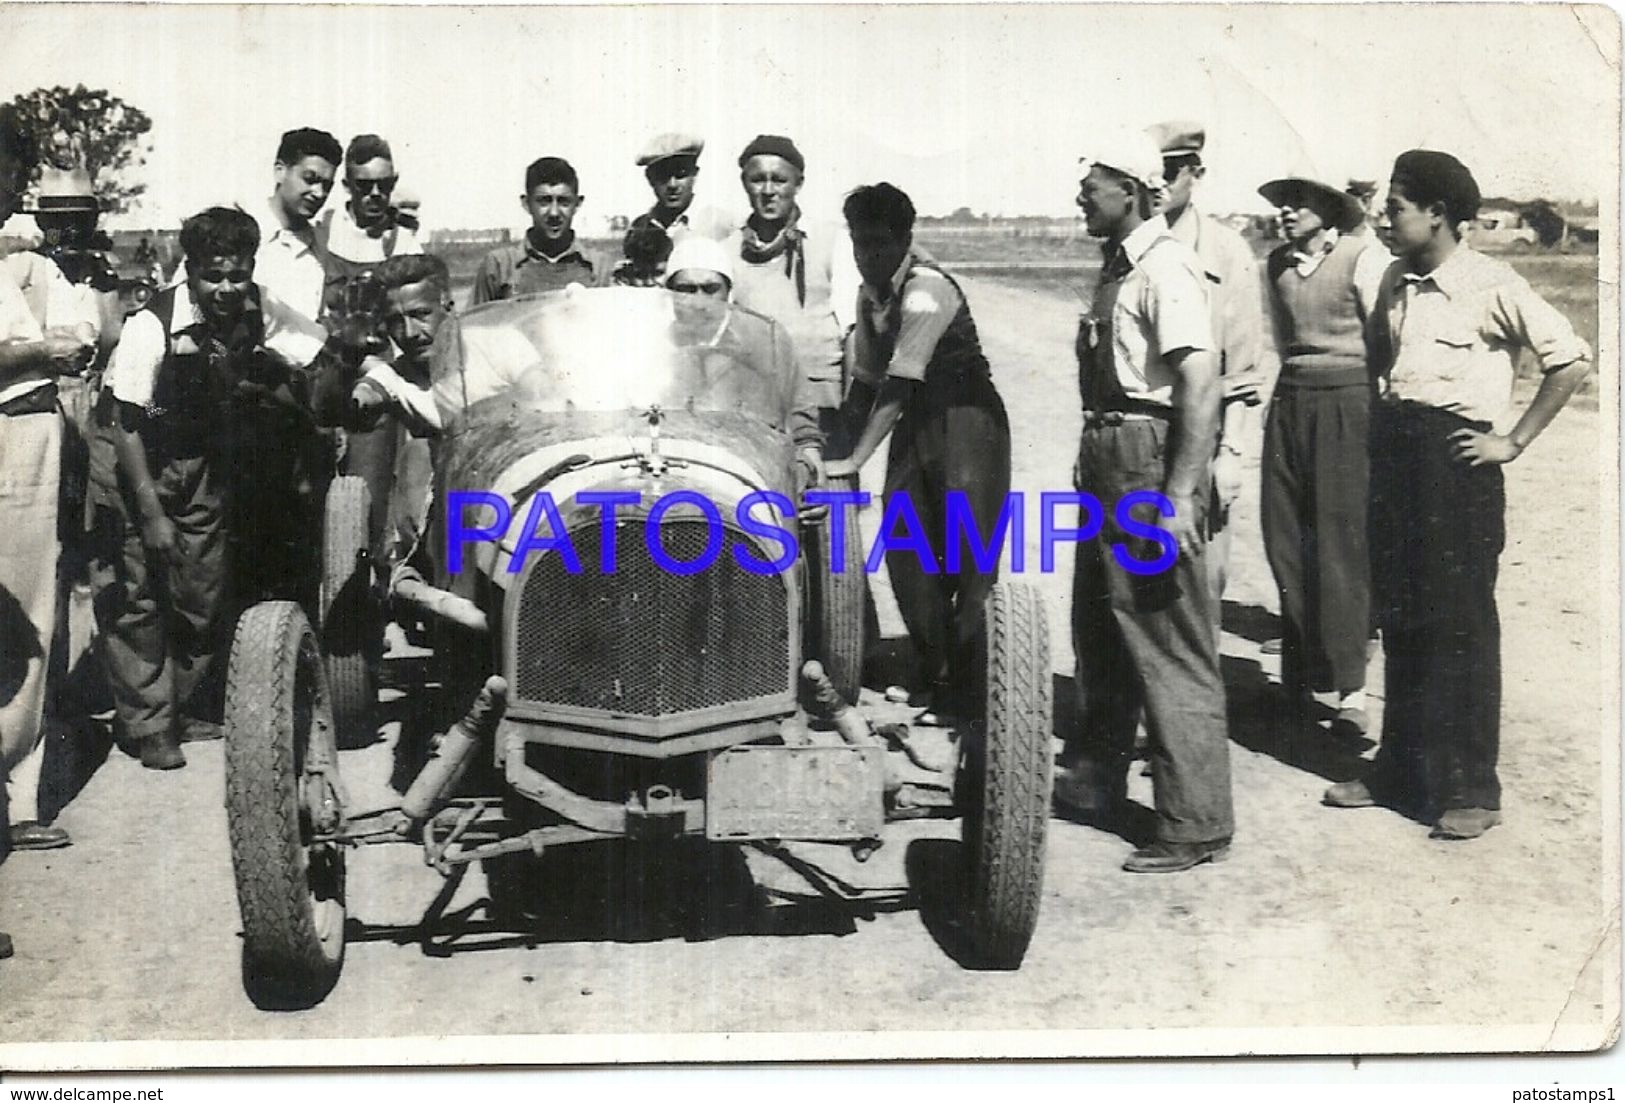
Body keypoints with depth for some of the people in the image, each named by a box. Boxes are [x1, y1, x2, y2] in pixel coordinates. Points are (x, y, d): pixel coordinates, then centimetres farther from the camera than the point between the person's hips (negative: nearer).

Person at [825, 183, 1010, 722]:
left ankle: (969, 683, 3)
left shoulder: (927, 290, -19)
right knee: (905, 550, 6)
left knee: (968, 556, -6)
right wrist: (842, 446, 5)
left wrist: (857, 459, -26)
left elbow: (900, 383, -24)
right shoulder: (870, 294, 6)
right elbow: (865, 379, 12)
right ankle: (933, 673, 20)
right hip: (914, 424, 8)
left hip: (967, 420, -8)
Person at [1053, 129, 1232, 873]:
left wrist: (1179, 498, -28)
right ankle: (1092, 779, 37)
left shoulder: (1166, 267, -16)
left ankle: (1196, 826, 5)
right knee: (1100, 625, 20)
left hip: (1151, 459, -10)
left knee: (1169, 645, -4)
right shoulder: (1119, 266, 14)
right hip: (1111, 459, 10)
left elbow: (1200, 380, -24)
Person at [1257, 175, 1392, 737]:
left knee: (1342, 543, -8)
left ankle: (1349, 689, -4)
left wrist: (1384, 419, -10)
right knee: (1285, 543, 4)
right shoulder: (1278, 263, 13)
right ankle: (1300, 675, 15)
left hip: (1347, 403, -6)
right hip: (1289, 403, 6)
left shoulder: (1363, 257, -5)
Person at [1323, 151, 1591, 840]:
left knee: (1461, 623, -1)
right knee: (1399, 619, 12)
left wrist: (1513, 441, -9)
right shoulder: (1396, 283, 10)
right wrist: (1380, 422, 11)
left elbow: (1571, 362, -8)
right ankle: (1400, 769, 23)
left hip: (1455, 459, -6)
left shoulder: (1491, 286, -9)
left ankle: (1471, 789, 7)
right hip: (1393, 457, 7)